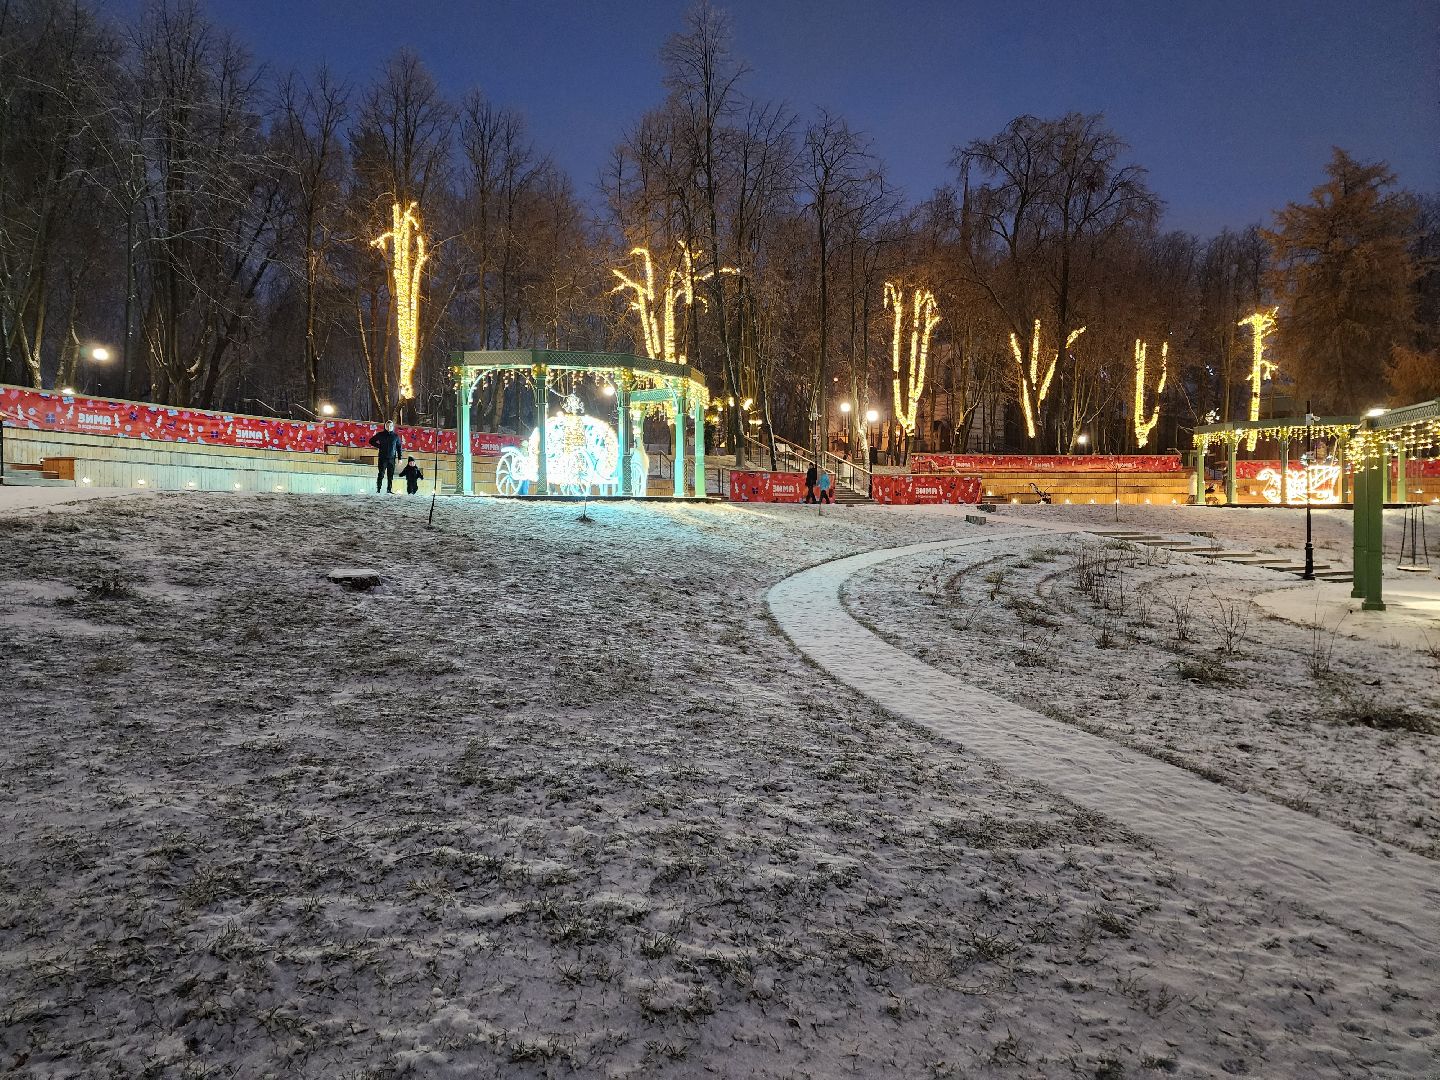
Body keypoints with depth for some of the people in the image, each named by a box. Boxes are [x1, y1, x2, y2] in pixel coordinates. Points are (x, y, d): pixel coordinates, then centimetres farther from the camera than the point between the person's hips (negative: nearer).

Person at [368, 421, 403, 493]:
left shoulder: (396, 436, 7)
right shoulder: (380, 435, 3)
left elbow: (399, 447, 13)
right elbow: (371, 441, 12)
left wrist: (399, 458, 7)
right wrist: (379, 446, -1)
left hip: (392, 458, 2)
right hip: (382, 458, -2)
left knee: (390, 475, 4)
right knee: (381, 474, -7)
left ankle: (389, 489, 10)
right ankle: (378, 489, -6)